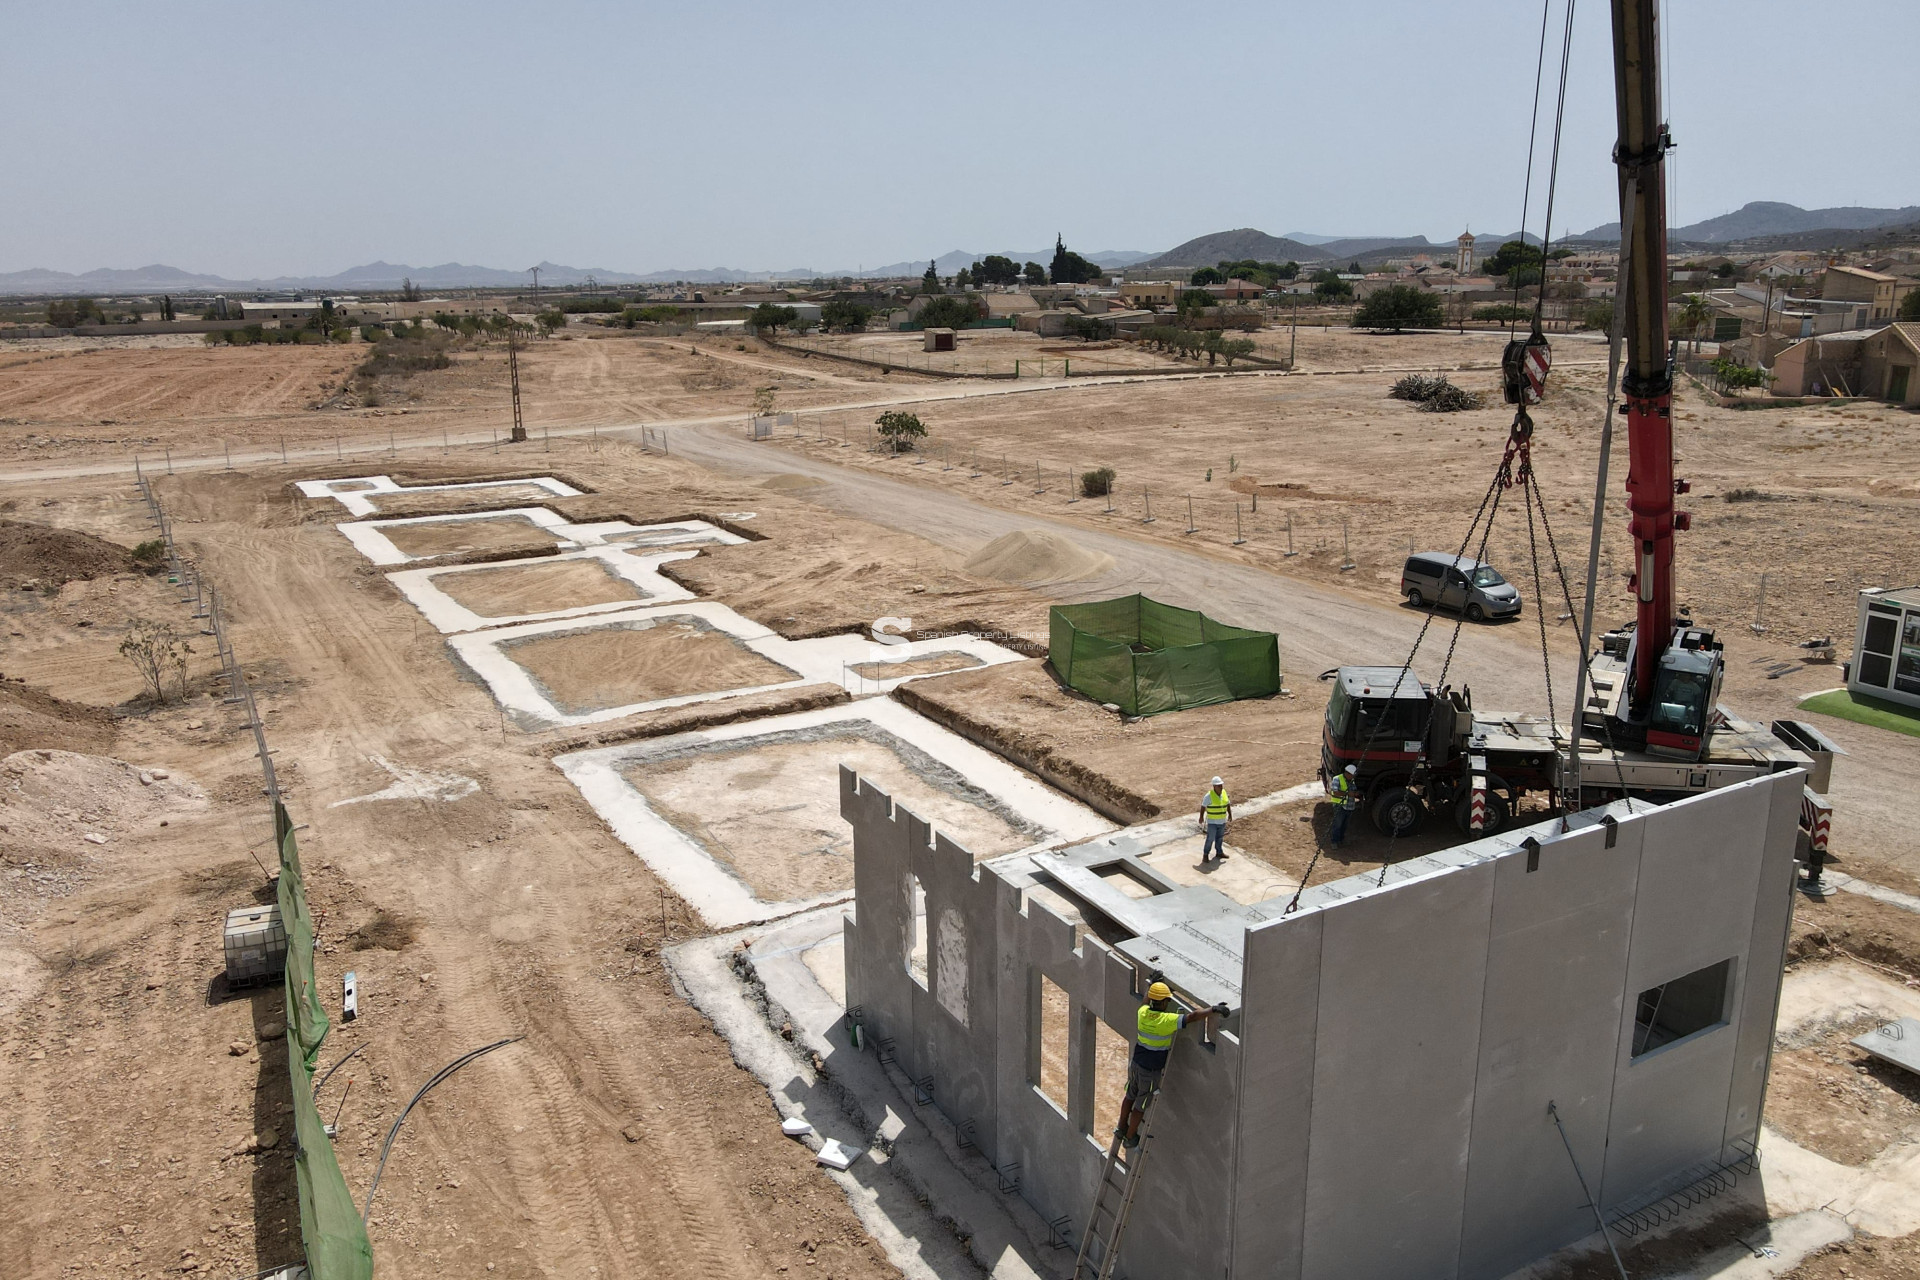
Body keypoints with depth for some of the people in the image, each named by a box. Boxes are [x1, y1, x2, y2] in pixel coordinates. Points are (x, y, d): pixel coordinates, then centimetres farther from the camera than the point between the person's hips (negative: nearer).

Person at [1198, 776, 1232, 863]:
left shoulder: (1224, 793, -1)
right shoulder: (1209, 795, -19)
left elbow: (1228, 804, 12)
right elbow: (1203, 806, -13)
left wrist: (1230, 814, 10)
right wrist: (1201, 817, -13)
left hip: (1222, 821, 6)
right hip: (1212, 822, -6)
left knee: (1220, 838, 17)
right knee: (1210, 839, -3)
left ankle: (1219, 852, 32)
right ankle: (1205, 854, 9)